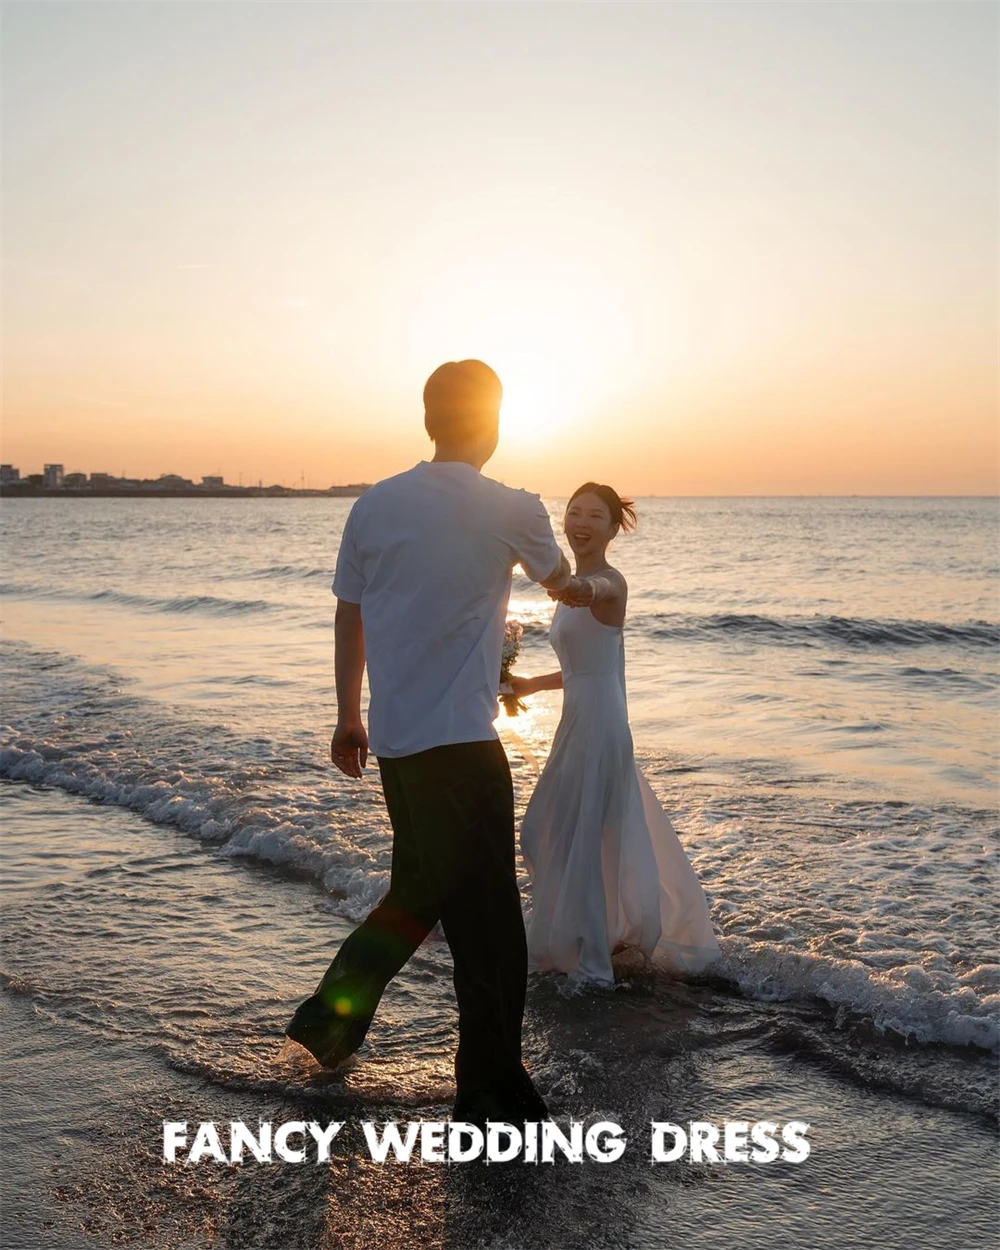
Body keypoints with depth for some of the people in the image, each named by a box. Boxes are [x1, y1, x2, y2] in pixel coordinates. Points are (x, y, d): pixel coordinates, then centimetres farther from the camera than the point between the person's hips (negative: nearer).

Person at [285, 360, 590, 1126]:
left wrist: (349, 716, 23)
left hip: (393, 740, 6)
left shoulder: (374, 505, 6)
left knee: (423, 889, 23)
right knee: (488, 918, 2)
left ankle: (333, 1011, 30)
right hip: (460, 742, -6)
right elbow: (559, 580, 15)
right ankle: (492, 1089, 11)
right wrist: (582, 586, 40)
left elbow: (348, 616, 12)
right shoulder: (513, 510, -6)